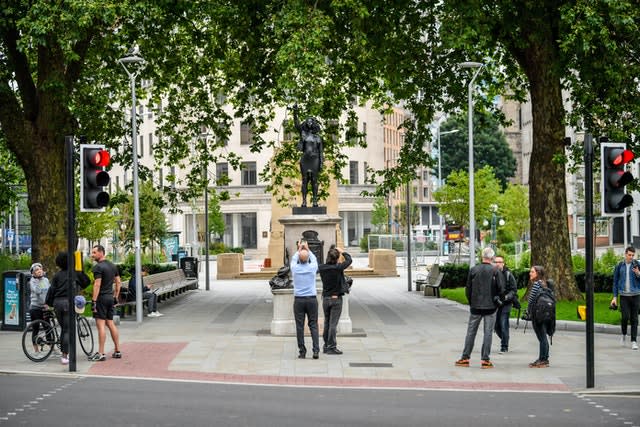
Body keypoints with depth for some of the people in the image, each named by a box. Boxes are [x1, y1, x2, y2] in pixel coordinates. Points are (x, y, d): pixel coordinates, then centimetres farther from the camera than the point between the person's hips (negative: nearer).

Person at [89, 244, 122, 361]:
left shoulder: (98, 267, -13)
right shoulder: (113, 266, 14)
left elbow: (97, 285, -19)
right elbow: (118, 282, 17)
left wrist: (94, 301, -20)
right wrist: (115, 297, 21)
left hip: (101, 298, -9)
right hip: (110, 298, 9)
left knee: (101, 325, -8)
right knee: (111, 324, 14)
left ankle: (101, 354, -10)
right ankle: (117, 351, 16)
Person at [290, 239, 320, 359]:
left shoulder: (295, 268, -5)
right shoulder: (312, 267, -5)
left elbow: (293, 259, 19)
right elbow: (314, 259, 19)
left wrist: (299, 249, 33)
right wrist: (307, 249, 32)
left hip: (298, 300, 0)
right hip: (312, 299, 0)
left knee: (300, 326, 3)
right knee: (313, 325, 4)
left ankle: (302, 352, 3)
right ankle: (316, 350, -8)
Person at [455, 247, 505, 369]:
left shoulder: (473, 270, 0)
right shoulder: (495, 271, -7)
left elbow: (468, 289, 3)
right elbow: (501, 289, -8)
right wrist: (496, 299, 11)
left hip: (475, 307, 2)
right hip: (490, 307, -2)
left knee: (471, 332, 9)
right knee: (488, 333, 3)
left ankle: (465, 358, 11)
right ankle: (485, 360, 2)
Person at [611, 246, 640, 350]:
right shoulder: (619, 266, 4)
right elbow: (615, 282, 8)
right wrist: (614, 297, 3)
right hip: (624, 296, 0)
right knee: (625, 317, -10)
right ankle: (624, 335, 16)